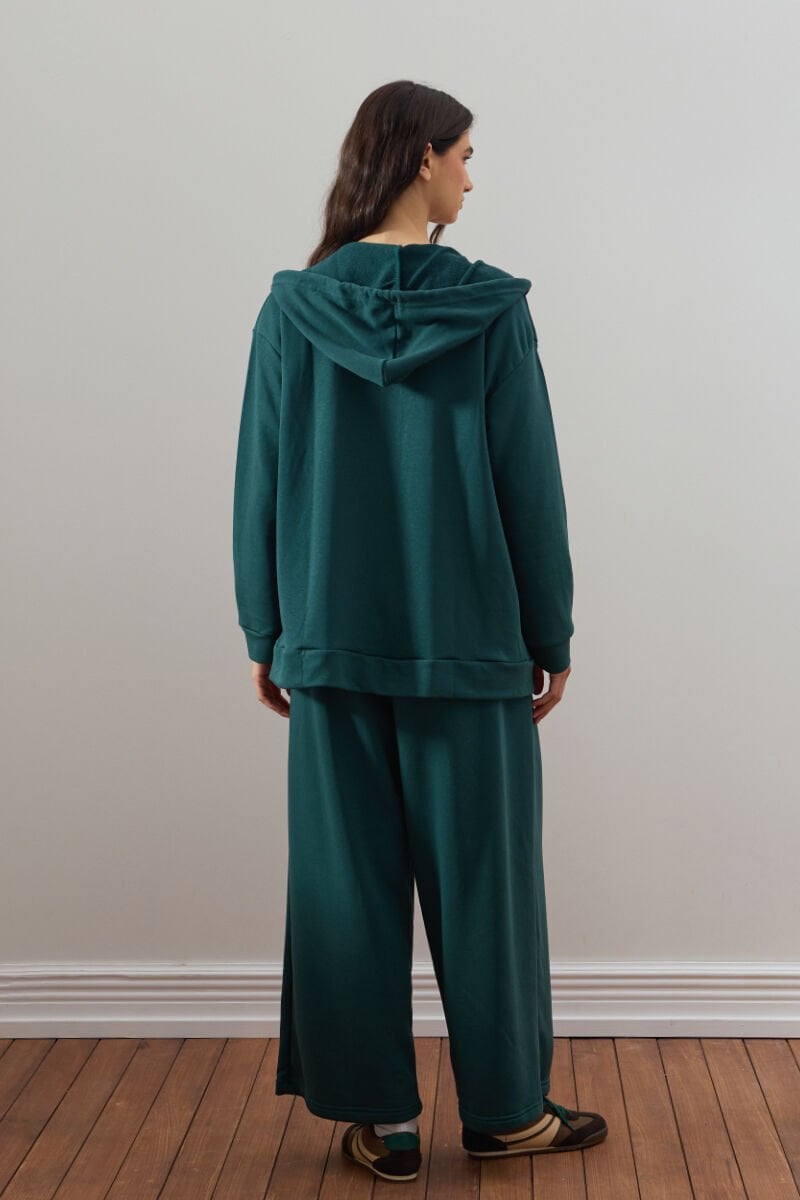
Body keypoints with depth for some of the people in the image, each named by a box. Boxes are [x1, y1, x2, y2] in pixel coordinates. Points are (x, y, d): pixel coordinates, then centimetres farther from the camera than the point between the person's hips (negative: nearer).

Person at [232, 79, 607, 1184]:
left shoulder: (292, 310, -1)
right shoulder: (492, 308, -7)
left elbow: (261, 485, 2)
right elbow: (531, 487, -5)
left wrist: (266, 634, 10)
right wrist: (551, 636, 4)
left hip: (333, 641, 2)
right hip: (469, 641, -2)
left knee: (349, 880, 10)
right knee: (482, 877, 10)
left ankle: (382, 1121, 20)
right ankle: (505, 1111, 24)